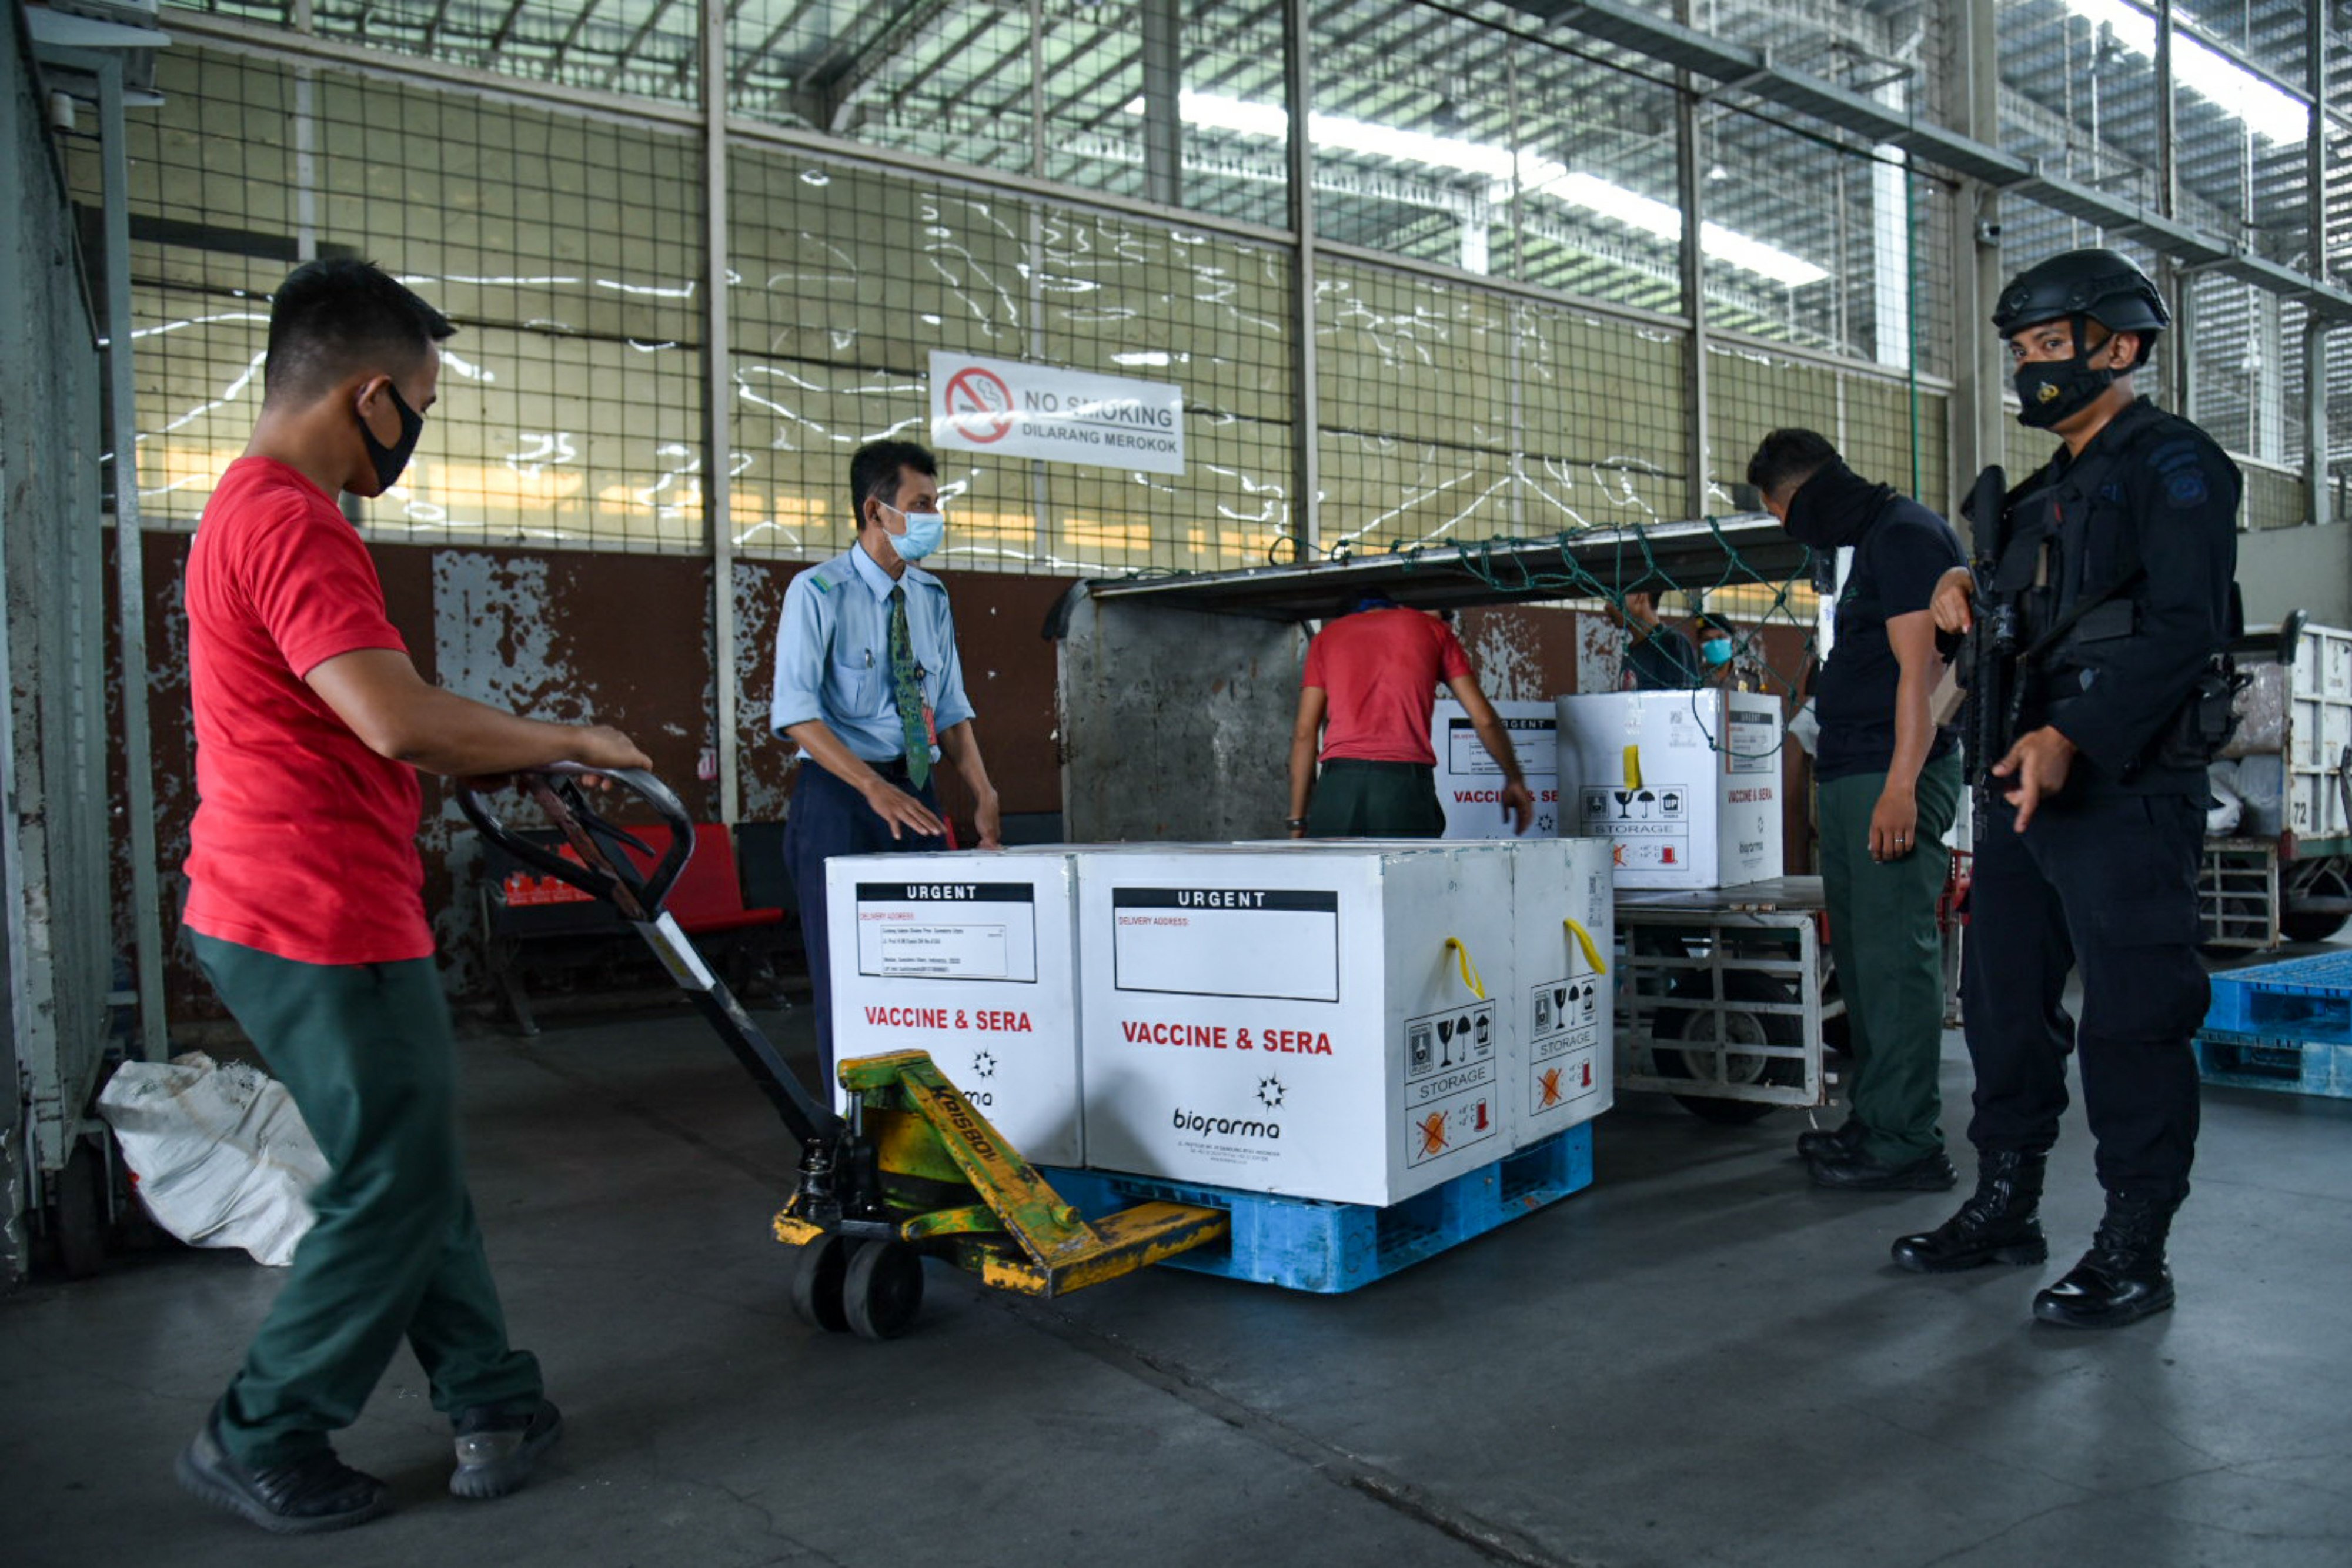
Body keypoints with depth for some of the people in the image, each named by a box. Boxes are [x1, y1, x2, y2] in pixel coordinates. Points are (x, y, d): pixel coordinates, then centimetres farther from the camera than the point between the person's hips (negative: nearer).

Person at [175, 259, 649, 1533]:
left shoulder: (246, 509, 16)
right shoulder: (289, 521, -19)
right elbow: (401, 719, -29)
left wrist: (522, 764, 20)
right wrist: (569, 742, -14)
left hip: (266, 912, 11)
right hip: (325, 926, -11)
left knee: (411, 1169, 16)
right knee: (397, 1190, 3)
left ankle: (492, 1401, 27)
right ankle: (261, 1442, 19)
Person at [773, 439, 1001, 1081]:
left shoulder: (932, 597, 11)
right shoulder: (818, 592, -8)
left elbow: (951, 708, 13)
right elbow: (796, 712, -17)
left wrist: (982, 795, -2)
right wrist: (876, 789, -27)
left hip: (917, 794, 5)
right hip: (840, 795, -5)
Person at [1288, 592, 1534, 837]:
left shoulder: (1327, 636, 22)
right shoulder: (1431, 628, 20)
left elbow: (1305, 731, 13)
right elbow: (1483, 719, 13)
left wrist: (1297, 819, 12)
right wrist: (1515, 780, 26)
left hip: (1339, 781, 1)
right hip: (1407, 780, -1)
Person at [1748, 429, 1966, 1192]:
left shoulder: (1905, 534, -8)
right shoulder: (1874, 540, 22)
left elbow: (1921, 668, -17)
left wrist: (1902, 784, -22)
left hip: (1891, 775, -10)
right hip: (1849, 776, 10)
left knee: (1895, 954, -9)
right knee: (1861, 951, 12)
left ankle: (1910, 1143, -4)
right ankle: (1872, 1122, 20)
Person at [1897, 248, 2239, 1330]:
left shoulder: (2173, 464, -4)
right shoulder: (2043, 494, 21)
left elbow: (2185, 626, -16)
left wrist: (2071, 737, -25)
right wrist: (1970, 606, 4)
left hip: (2124, 790, -9)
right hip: (2026, 784, 9)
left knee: (2132, 1017, -4)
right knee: (2004, 1002, 12)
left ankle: (2133, 1251, 6)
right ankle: (2005, 1209, 24)